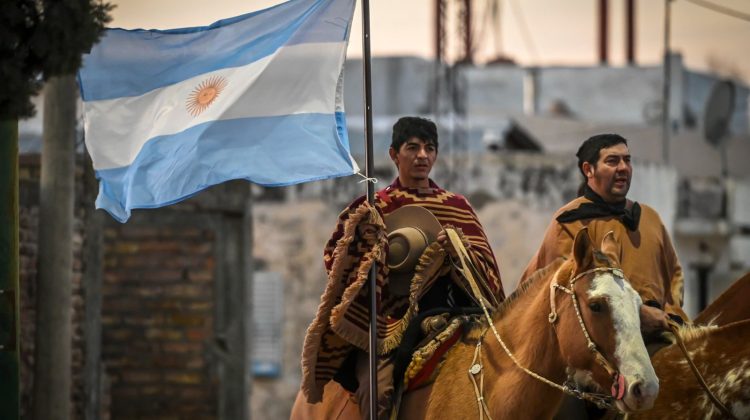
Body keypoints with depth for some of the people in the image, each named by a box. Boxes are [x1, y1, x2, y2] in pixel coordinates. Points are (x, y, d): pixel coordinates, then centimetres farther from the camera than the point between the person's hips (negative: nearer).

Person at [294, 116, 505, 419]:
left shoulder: (457, 207, 15)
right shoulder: (374, 208, 11)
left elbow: (484, 265, 7)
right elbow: (334, 260, 5)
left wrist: (459, 249, -13)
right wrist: (359, 234, -13)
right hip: (387, 323, -2)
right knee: (379, 387, -28)